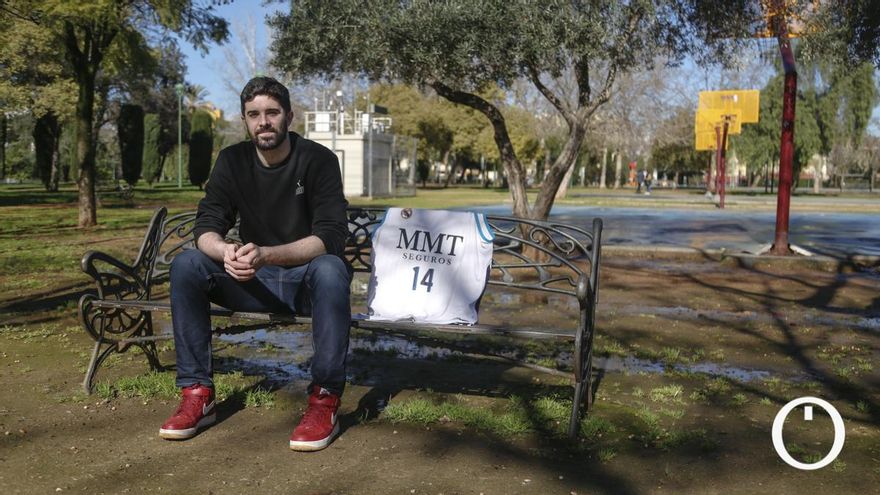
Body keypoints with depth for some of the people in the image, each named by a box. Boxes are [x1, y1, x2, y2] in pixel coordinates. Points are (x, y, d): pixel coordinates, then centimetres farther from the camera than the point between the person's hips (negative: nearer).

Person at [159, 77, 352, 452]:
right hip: (255, 282, 4)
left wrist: (265, 255, -37)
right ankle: (197, 394, -15)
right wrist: (225, 251, -33)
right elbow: (206, 227, -7)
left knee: (331, 269, -37)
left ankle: (325, 400, -29)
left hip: (306, 280, -4)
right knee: (185, 265, -19)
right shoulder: (233, 160, 0)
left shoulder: (318, 160, -11)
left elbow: (331, 237, -22)